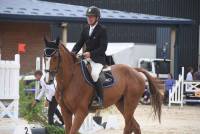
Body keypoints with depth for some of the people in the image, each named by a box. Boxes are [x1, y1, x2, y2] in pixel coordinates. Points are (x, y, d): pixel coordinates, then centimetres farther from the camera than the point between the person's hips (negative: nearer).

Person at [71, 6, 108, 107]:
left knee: (94, 74, -32)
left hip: (98, 59, -7)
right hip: (87, 58, 7)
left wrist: (91, 53, -25)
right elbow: (80, 43, 14)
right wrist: (73, 52, -6)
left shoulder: (102, 30, -7)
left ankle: (100, 99, -24)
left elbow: (103, 47, -13)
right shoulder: (85, 29, 12)